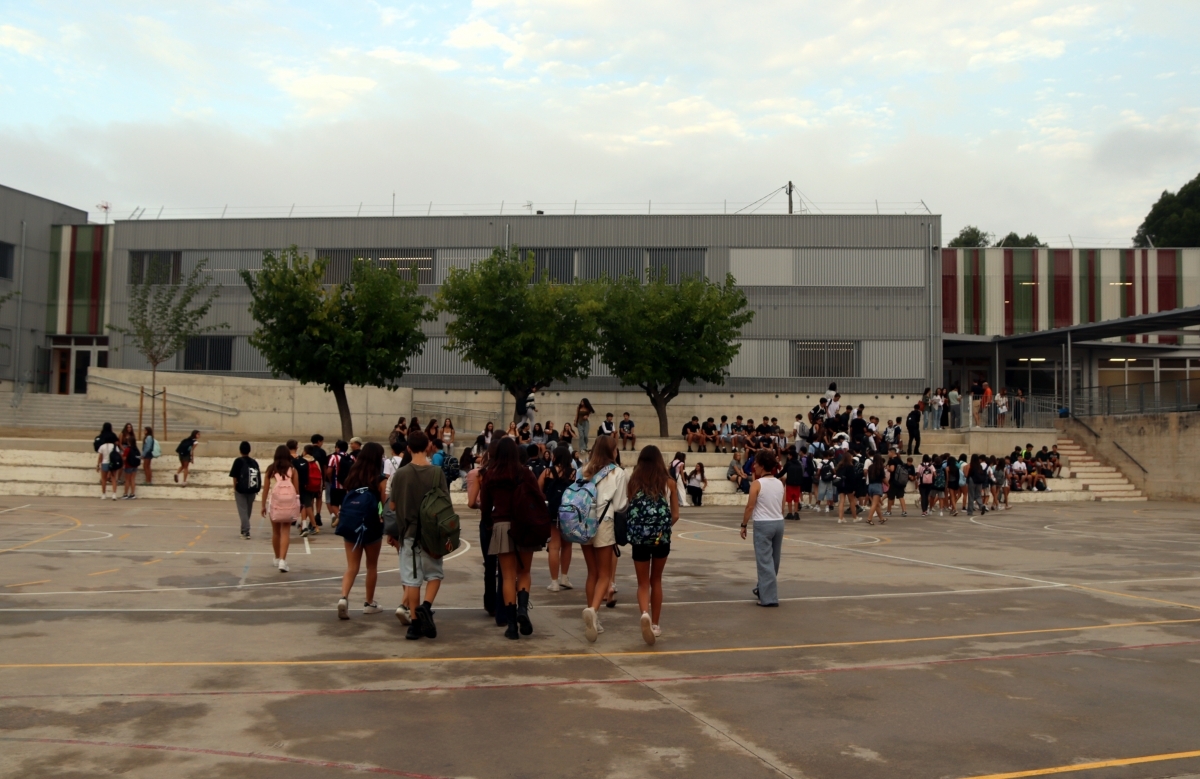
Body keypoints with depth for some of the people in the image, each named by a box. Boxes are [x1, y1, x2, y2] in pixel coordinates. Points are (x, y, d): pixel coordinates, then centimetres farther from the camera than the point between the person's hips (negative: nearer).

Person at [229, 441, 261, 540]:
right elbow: (258, 476, 1)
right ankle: (244, 530, 29)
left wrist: (235, 489, -1)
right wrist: (257, 488, 8)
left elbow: (235, 477, -9)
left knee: (243, 511, 2)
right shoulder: (254, 462, 3)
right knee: (248, 511, 17)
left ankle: (246, 532, -8)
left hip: (241, 490, -4)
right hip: (252, 490, 4)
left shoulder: (238, 461, -7)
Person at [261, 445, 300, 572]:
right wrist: (297, 505, 13)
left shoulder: (270, 469, 2)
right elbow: (297, 489, 2)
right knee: (285, 532, 1)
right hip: (289, 503, -1)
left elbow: (265, 489, 3)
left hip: (274, 502, 1)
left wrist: (263, 505, 12)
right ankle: (282, 560, -13)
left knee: (275, 531, 17)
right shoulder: (292, 469, 1)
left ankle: (277, 558, 31)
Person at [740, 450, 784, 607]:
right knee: (773, 559, 17)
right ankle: (763, 590, 34)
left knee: (765, 560, -2)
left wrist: (744, 525, -2)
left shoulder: (757, 484, -10)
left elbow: (750, 507, -11)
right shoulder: (780, 484, 7)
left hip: (763, 524, -6)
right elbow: (782, 507, 12)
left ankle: (769, 597, -4)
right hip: (779, 523, 7)